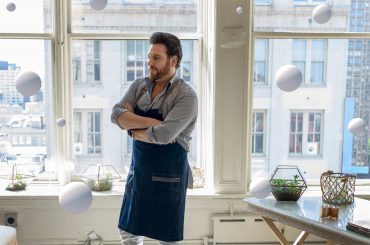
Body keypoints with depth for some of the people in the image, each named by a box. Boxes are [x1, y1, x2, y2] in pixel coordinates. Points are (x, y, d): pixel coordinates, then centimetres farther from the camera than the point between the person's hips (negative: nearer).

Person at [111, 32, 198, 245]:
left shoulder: (186, 95, -15)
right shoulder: (139, 86, 4)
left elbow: (163, 135, -27)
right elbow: (116, 115, -10)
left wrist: (132, 128, -10)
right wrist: (152, 122, -21)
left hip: (168, 178, -6)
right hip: (138, 172, 6)